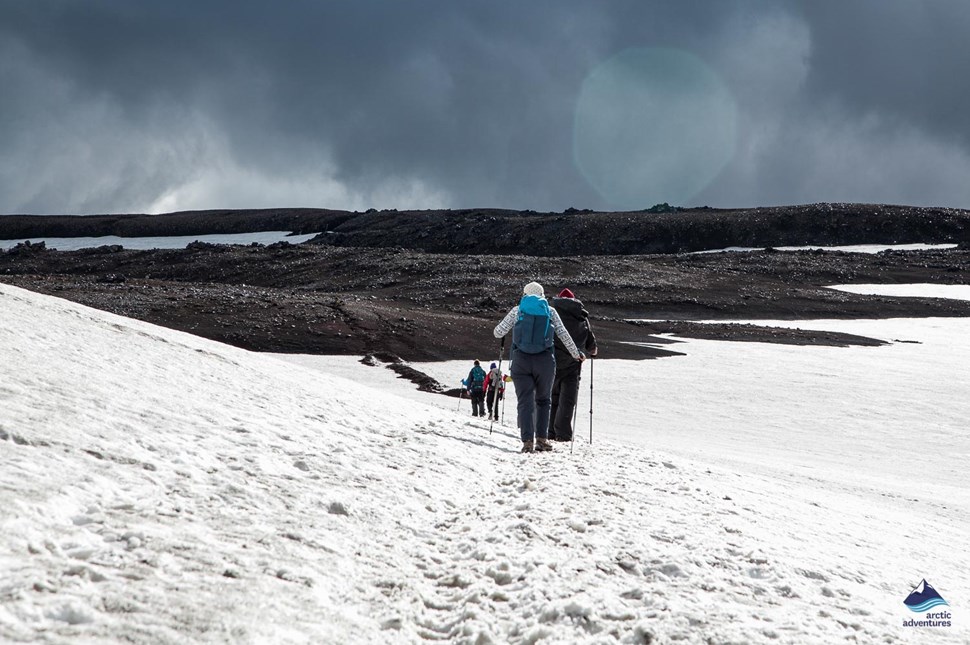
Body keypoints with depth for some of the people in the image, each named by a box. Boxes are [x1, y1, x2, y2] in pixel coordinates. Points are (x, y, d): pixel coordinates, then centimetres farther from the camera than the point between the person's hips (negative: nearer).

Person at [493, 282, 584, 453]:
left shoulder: (517, 310, 6)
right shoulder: (550, 311, 8)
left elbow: (498, 332, 5)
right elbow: (564, 335, 7)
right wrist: (577, 354, 19)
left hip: (521, 360, -1)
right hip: (545, 360, 1)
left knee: (525, 401, 0)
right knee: (543, 400, 15)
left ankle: (527, 440, -12)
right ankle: (542, 438, 6)